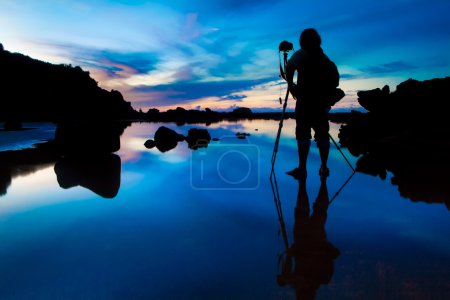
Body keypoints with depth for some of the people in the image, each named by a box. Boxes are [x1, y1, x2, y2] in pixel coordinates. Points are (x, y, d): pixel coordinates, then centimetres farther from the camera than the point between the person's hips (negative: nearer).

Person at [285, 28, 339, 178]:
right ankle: (324, 167, 11)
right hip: (322, 103, 5)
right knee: (322, 135, 9)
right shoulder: (326, 59, 16)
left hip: (305, 102, -5)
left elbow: (289, 68, -16)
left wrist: (290, 85, -3)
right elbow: (335, 81, 15)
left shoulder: (301, 55, 0)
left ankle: (302, 168, -9)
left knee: (303, 134, -6)